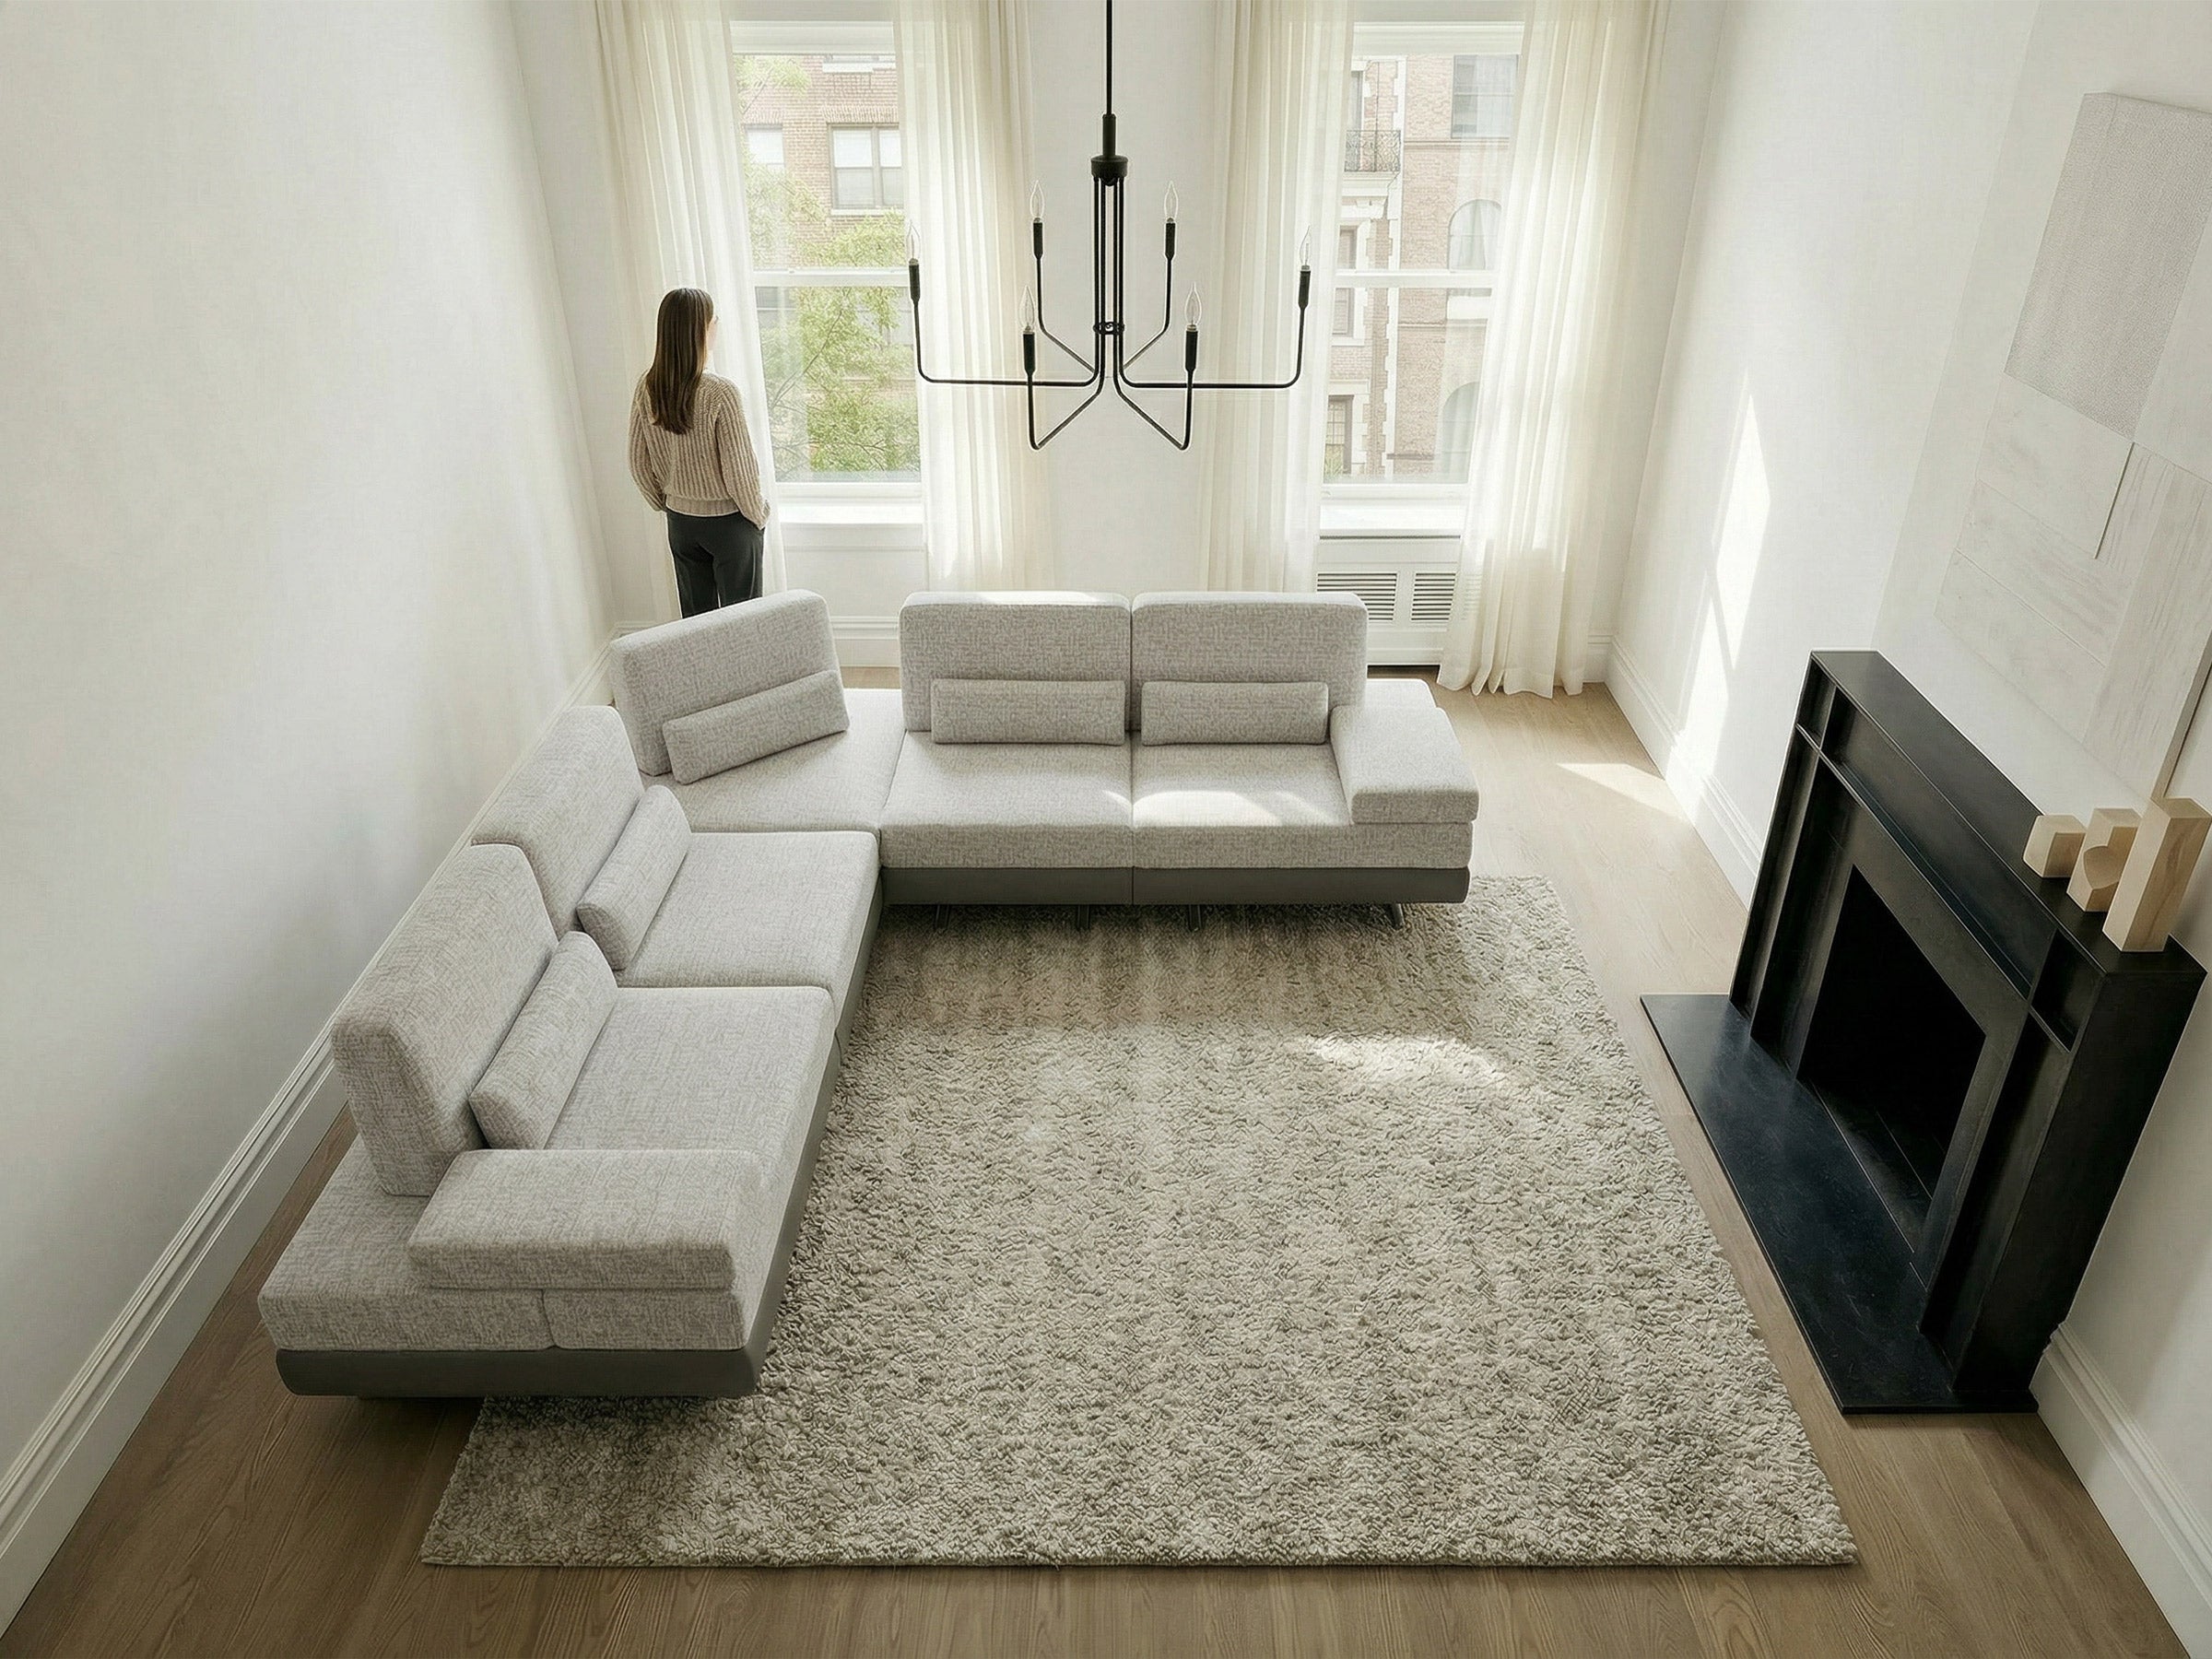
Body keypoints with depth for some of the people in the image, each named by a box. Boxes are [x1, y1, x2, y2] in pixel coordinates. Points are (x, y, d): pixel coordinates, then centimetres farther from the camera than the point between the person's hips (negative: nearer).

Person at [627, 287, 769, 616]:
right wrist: (757, 514, -4)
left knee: (696, 616, 18)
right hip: (728, 522, -5)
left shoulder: (648, 389, -6)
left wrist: (664, 504, 17)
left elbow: (639, 464, 2)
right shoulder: (719, 393, -24)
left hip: (680, 522, 6)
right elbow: (738, 469, -21)